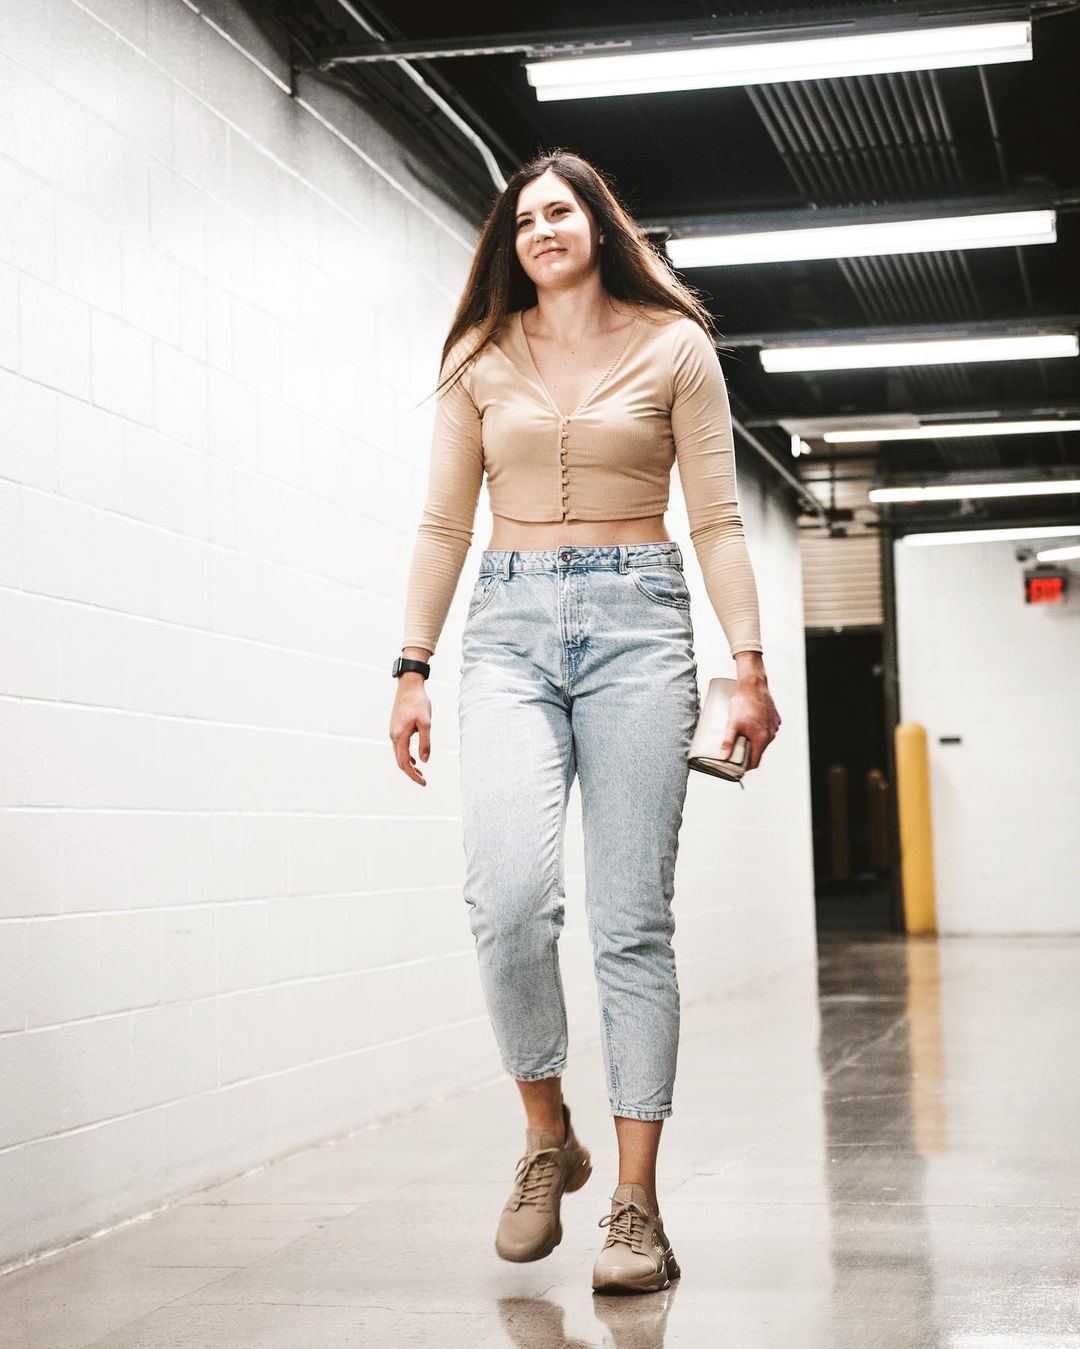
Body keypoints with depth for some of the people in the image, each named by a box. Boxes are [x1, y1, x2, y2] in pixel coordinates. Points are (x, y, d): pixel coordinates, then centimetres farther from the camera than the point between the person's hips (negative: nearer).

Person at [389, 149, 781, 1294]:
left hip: (636, 621, -1)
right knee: (508, 891, -20)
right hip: (510, 628, 1)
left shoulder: (674, 348, 8)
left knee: (632, 918, -5)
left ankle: (636, 1205, 0)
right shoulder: (481, 361, 13)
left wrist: (749, 664, -3)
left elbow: (716, 518, 5)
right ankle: (547, 1137, 3)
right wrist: (412, 667, 6)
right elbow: (444, 524, 13)